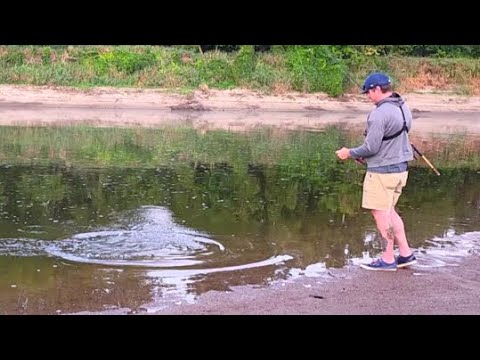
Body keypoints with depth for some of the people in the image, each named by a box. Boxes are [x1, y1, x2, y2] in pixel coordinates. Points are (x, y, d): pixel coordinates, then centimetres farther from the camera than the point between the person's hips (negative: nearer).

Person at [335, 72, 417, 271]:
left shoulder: (380, 113, -21)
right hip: (400, 167, 9)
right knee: (389, 211, 18)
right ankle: (405, 253, 21)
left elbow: (371, 147, -20)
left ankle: (388, 259, 10)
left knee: (381, 213, 2)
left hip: (382, 171, -9)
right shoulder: (403, 108, 8)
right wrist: (367, 157, 17)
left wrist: (350, 153, -3)